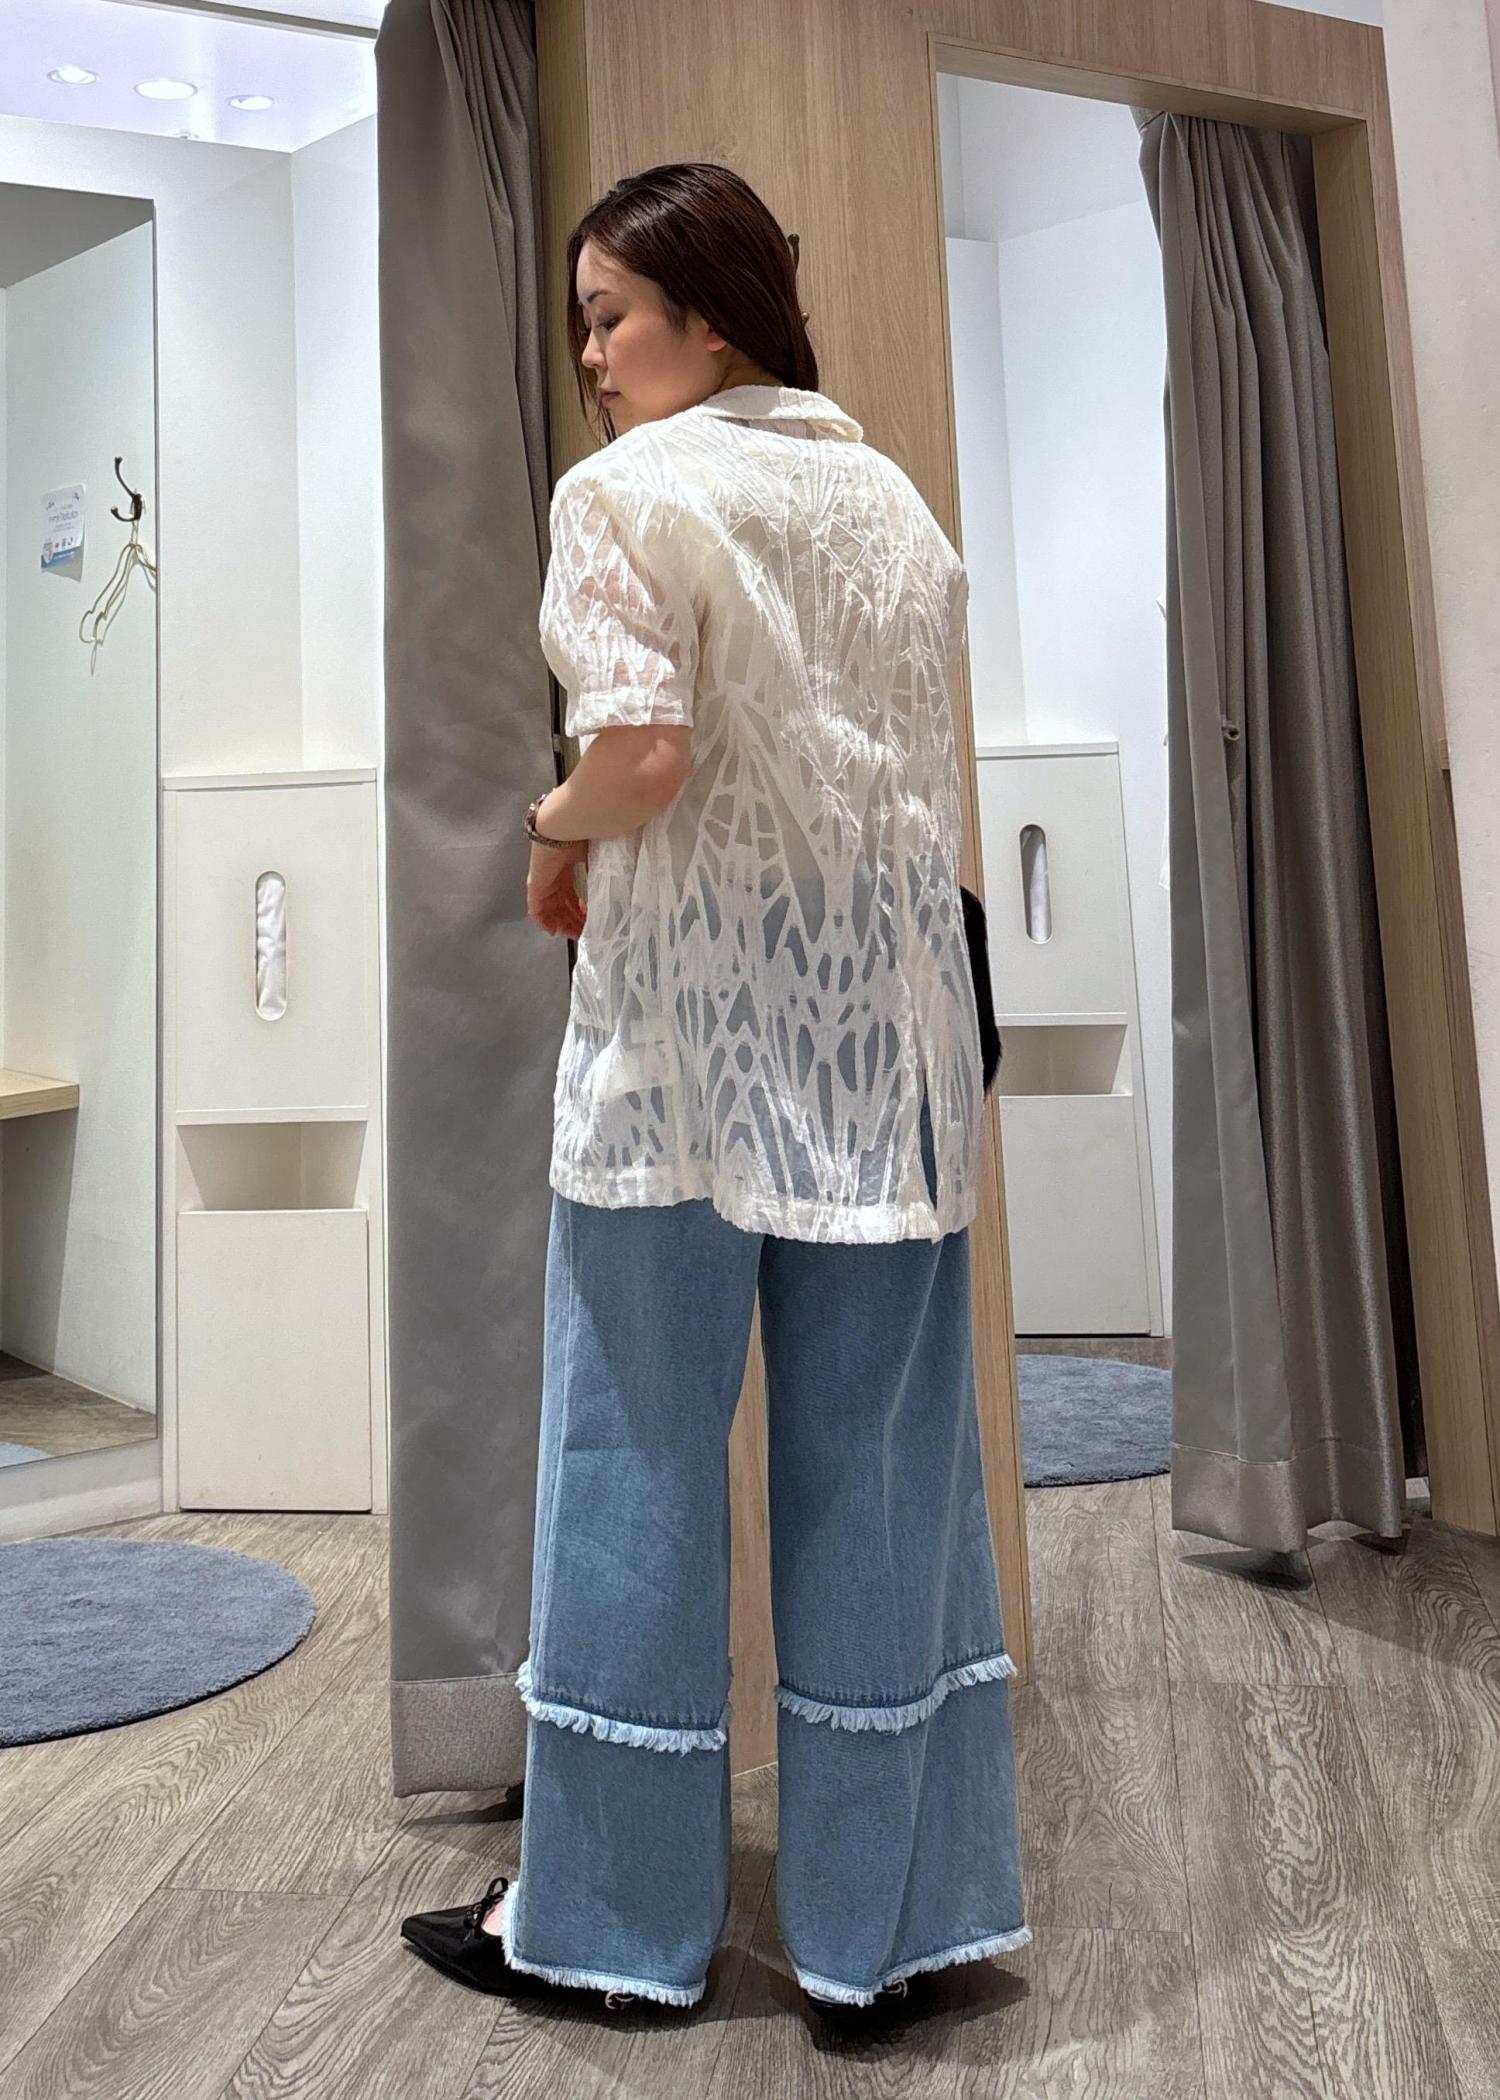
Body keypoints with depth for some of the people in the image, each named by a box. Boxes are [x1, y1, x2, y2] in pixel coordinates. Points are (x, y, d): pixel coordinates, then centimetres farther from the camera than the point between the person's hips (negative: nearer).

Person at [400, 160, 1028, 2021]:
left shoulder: (628, 490, -4)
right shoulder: (893, 496, 15)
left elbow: (645, 752, -17)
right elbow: (912, 757, 9)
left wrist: (556, 833, 4)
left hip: (694, 1017, -5)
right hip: (888, 1006, 6)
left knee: (642, 1445, 7)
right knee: (880, 1448, 10)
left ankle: (613, 1912, 25)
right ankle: (887, 1914, 24)